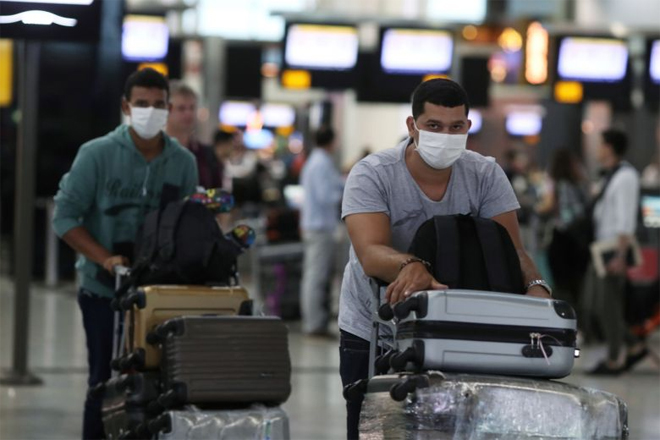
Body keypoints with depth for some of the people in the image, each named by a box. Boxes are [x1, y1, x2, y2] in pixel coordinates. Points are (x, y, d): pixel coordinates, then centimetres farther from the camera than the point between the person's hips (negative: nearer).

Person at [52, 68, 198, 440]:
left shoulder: (183, 162, 4)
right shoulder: (97, 154, -5)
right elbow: (66, 216, -5)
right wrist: (105, 259, -16)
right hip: (105, 288, -3)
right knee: (106, 381, 0)